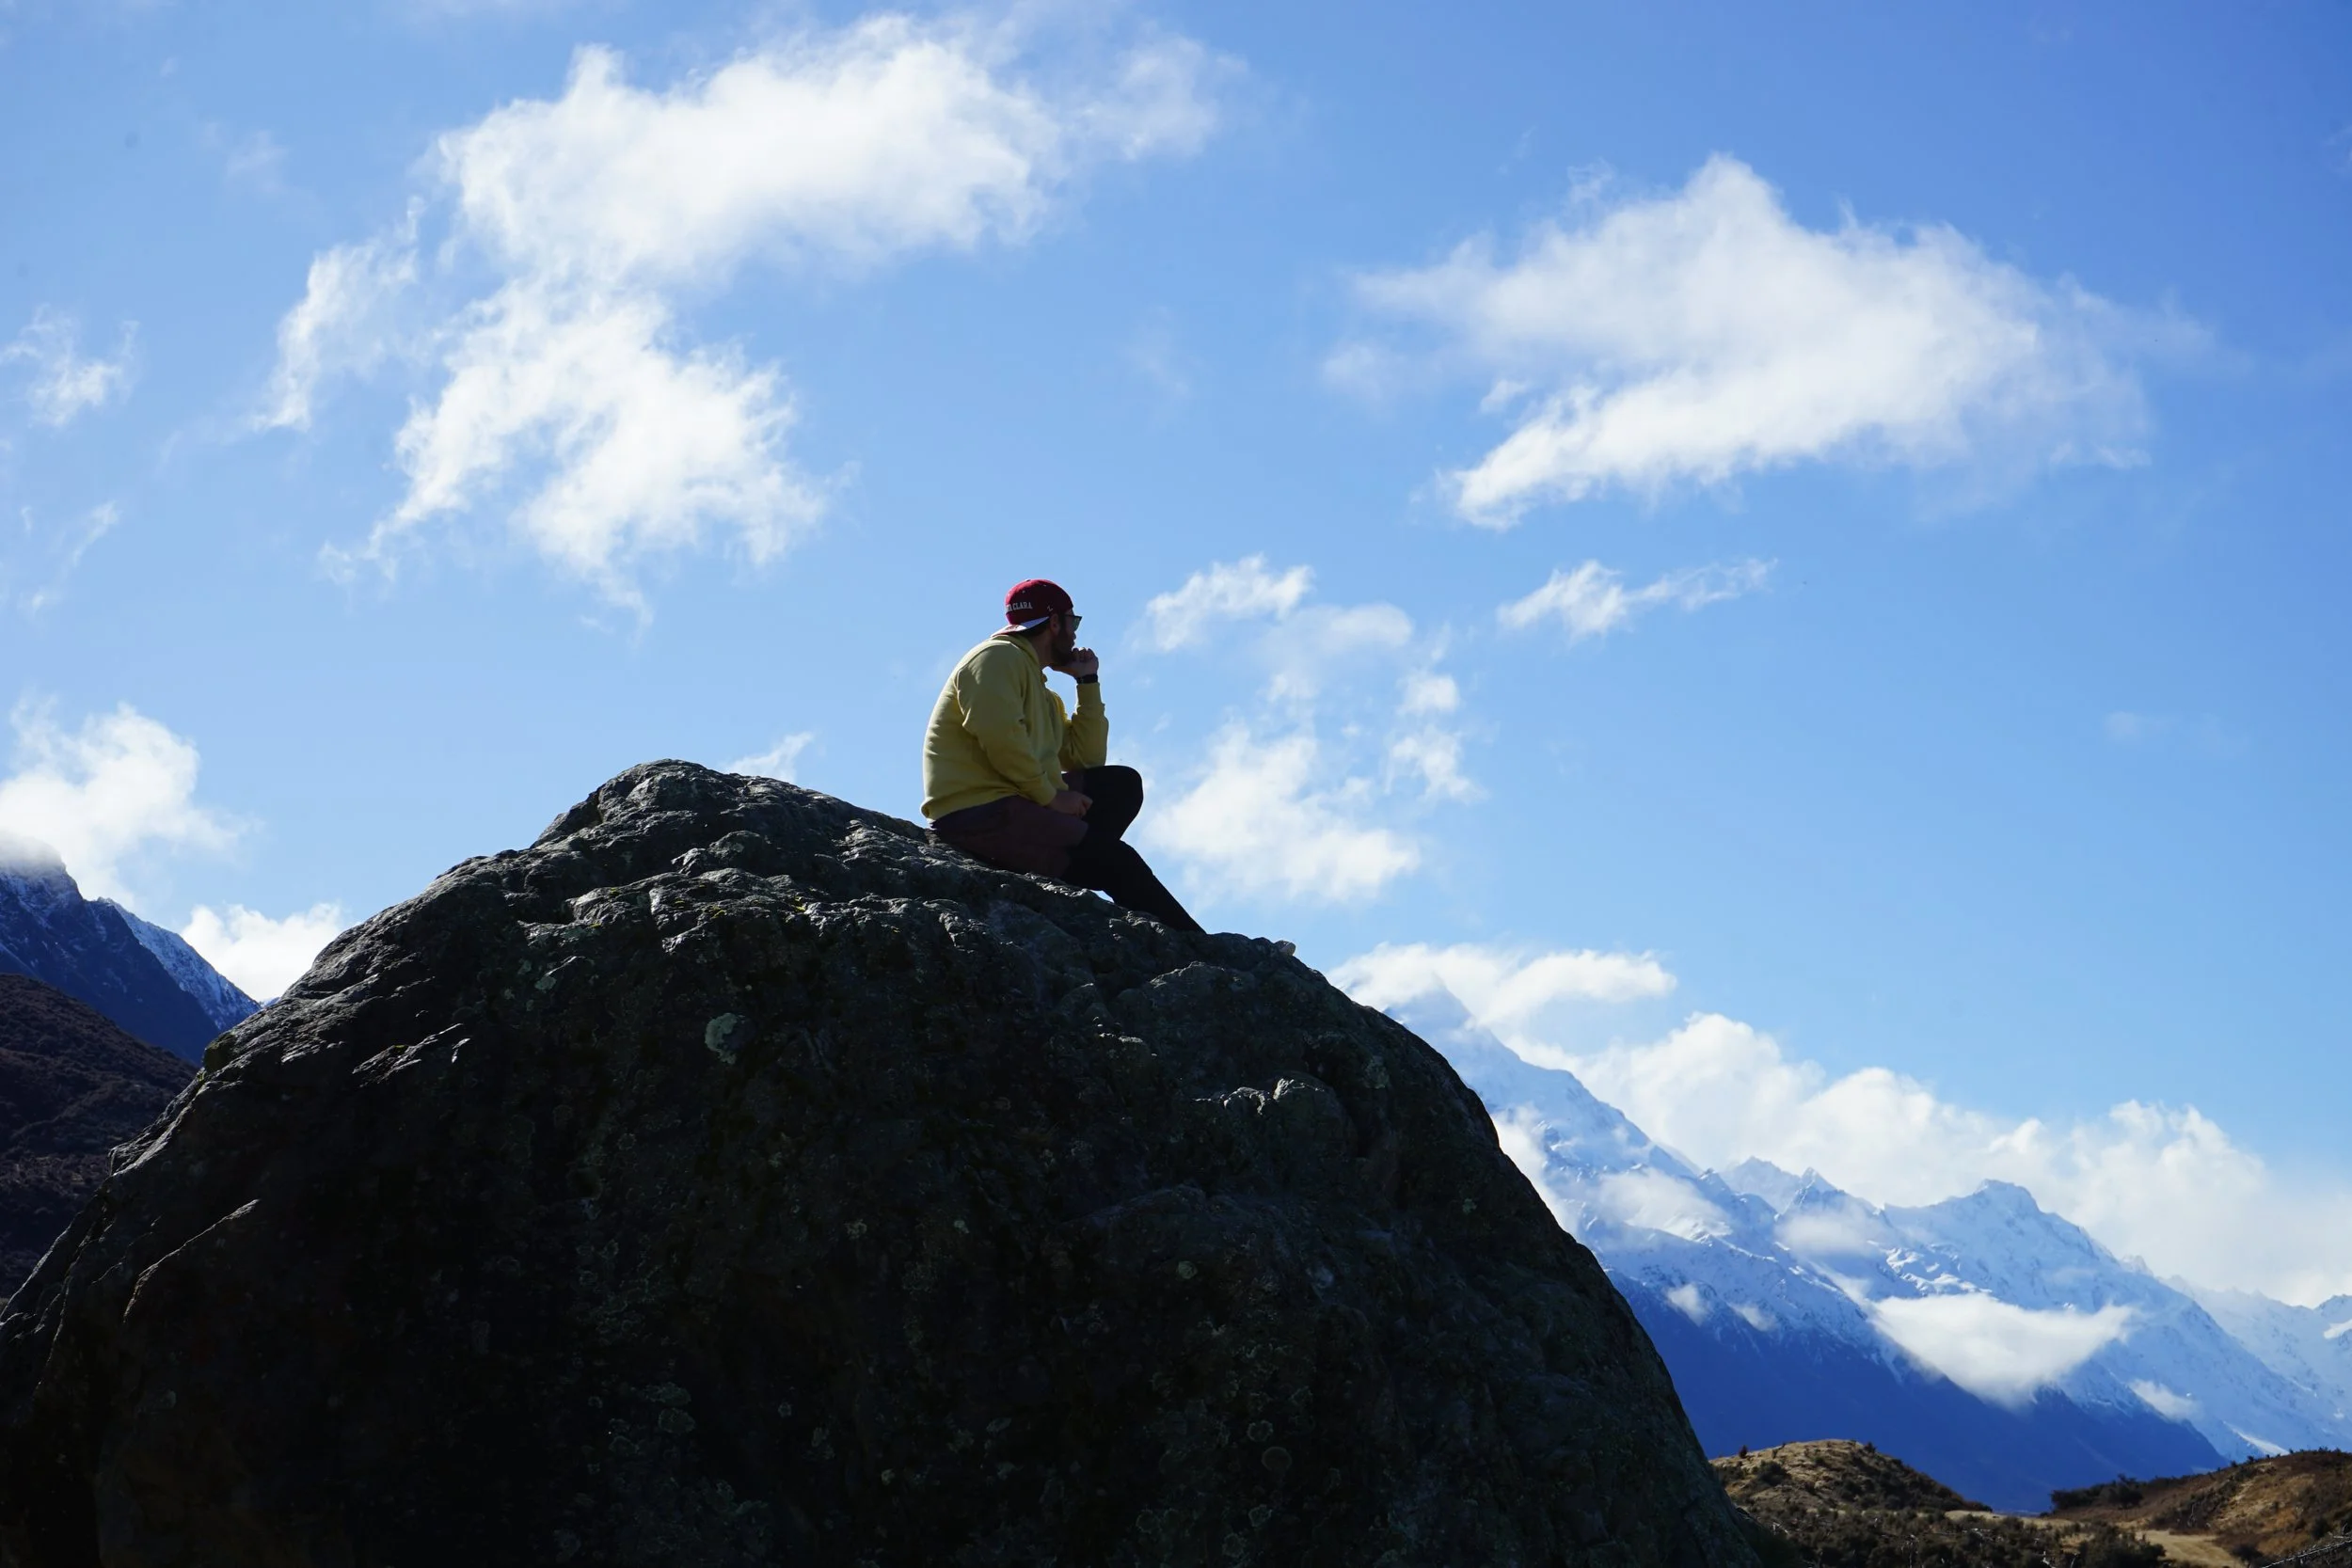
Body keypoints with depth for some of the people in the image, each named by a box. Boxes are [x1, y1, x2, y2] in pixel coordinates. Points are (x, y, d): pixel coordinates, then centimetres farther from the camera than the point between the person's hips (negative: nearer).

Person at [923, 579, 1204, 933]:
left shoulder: (1042, 694, 25)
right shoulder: (998, 657, -4)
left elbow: (1086, 758, 18)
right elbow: (999, 735, -21)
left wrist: (1088, 682, 18)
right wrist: (1051, 795, -17)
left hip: (1003, 805, 10)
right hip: (978, 813, -10)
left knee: (1121, 784, 7)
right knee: (1115, 860, -15)